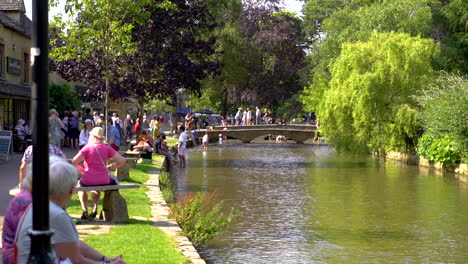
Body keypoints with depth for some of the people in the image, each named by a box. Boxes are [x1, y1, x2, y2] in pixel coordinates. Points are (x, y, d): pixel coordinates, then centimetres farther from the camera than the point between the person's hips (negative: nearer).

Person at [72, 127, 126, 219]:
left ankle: (85, 211, 22)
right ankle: (95, 209, 26)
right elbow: (122, 160, -3)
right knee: (96, 188, 41)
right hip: (104, 181, 3)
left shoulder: (87, 147, -7)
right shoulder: (106, 148, 1)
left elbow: (74, 162, -16)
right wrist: (111, 166, 11)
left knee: (80, 185, 34)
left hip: (89, 181, -3)